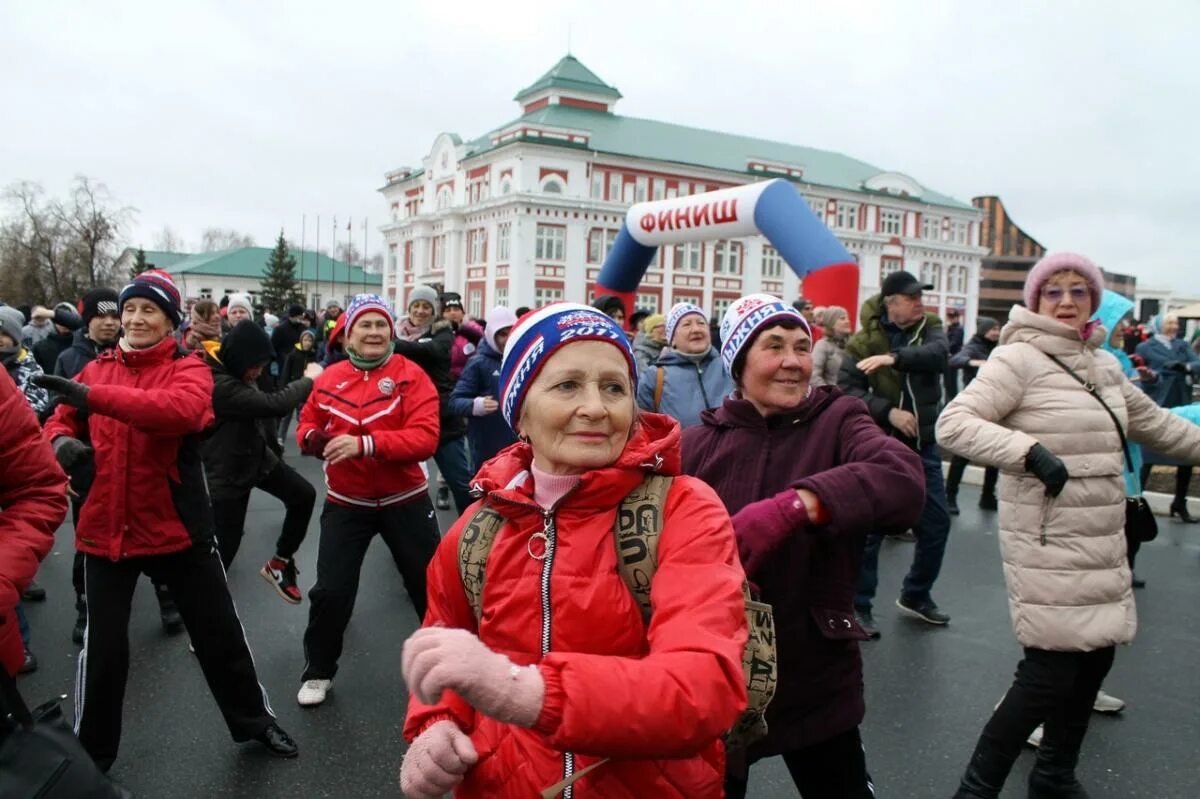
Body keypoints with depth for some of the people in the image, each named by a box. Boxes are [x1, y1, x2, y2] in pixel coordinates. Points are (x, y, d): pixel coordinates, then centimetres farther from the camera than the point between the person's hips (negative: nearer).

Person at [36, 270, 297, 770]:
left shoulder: (188, 369, -8)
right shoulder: (96, 369, 6)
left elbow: (182, 409, -30)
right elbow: (61, 419, 14)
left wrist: (94, 397, -35)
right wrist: (61, 441, -10)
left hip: (176, 528, -2)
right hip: (105, 531, 3)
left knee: (218, 632, 10)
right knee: (103, 646, 10)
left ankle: (253, 720, 33)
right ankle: (91, 751, 34)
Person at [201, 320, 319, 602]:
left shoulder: (236, 372, -1)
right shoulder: (216, 384, -32)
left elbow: (261, 411, 12)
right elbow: (274, 405, -34)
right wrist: (309, 379, -20)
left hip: (258, 456, 9)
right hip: (229, 474, -9)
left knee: (304, 495, 11)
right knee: (223, 549, -2)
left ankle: (280, 562, 25)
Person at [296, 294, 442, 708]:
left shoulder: (411, 375, -13)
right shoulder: (329, 378, -2)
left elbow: (425, 437, -22)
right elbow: (308, 424, 10)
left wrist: (365, 443, -33)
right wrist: (312, 439, -15)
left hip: (405, 501, -2)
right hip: (346, 503, 2)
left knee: (431, 587, 10)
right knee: (331, 590, 4)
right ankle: (318, 672, 28)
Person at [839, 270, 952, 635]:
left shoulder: (930, 327, 2)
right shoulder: (864, 340, -7)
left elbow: (938, 354, -19)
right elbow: (847, 389, -13)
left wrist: (895, 357, -34)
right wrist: (888, 412, -23)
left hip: (922, 445, 5)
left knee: (936, 523, 13)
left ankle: (915, 595, 34)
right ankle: (858, 606, 13)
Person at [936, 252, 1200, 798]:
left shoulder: (1104, 364, 13)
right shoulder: (1019, 358, -12)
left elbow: (1154, 423, 27)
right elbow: (953, 425, -21)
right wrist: (1030, 451, -30)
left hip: (1104, 542, 8)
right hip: (1049, 544, -8)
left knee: (1094, 660, 15)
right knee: (1050, 674, -6)